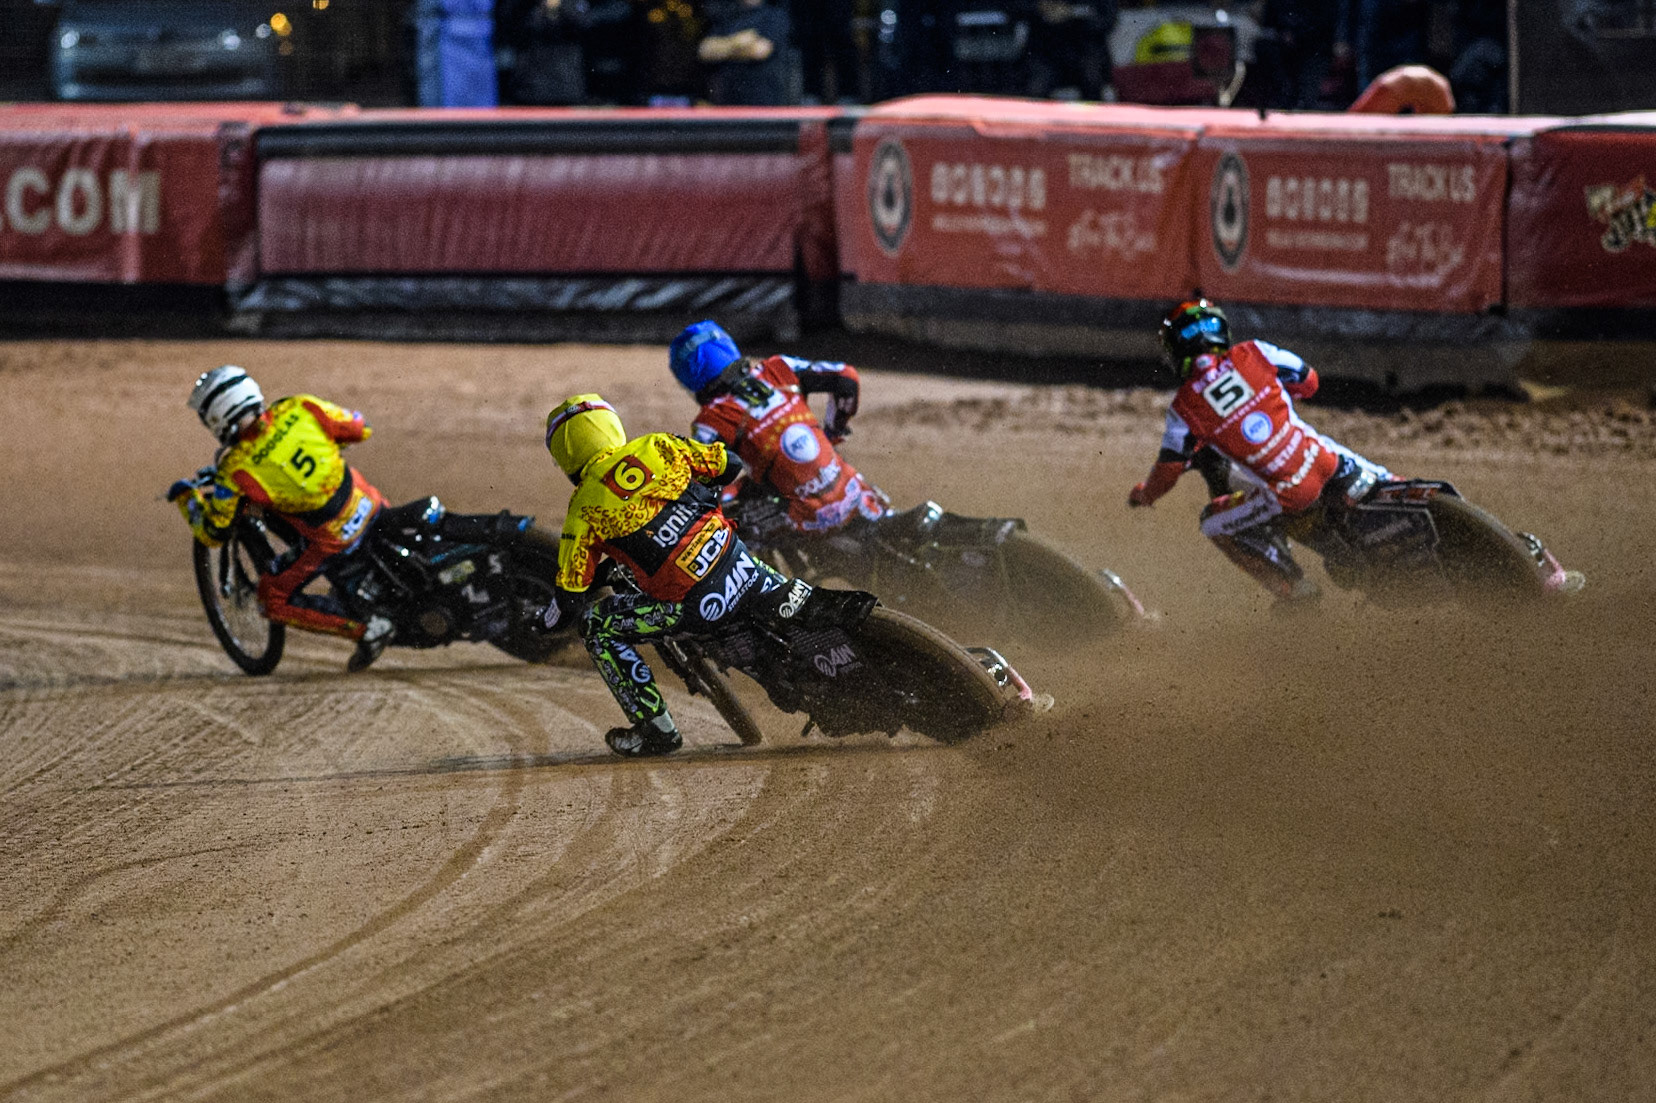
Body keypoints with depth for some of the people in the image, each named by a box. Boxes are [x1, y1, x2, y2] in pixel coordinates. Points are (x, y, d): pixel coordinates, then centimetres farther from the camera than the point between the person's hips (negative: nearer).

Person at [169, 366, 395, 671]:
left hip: (334, 538, -5)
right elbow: (360, 429, 5)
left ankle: (366, 628, 1)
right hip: (370, 504, 5)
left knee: (274, 599, 12)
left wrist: (186, 496, 13)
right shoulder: (298, 408, -9)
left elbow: (212, 534, -5)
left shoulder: (235, 473, -18)